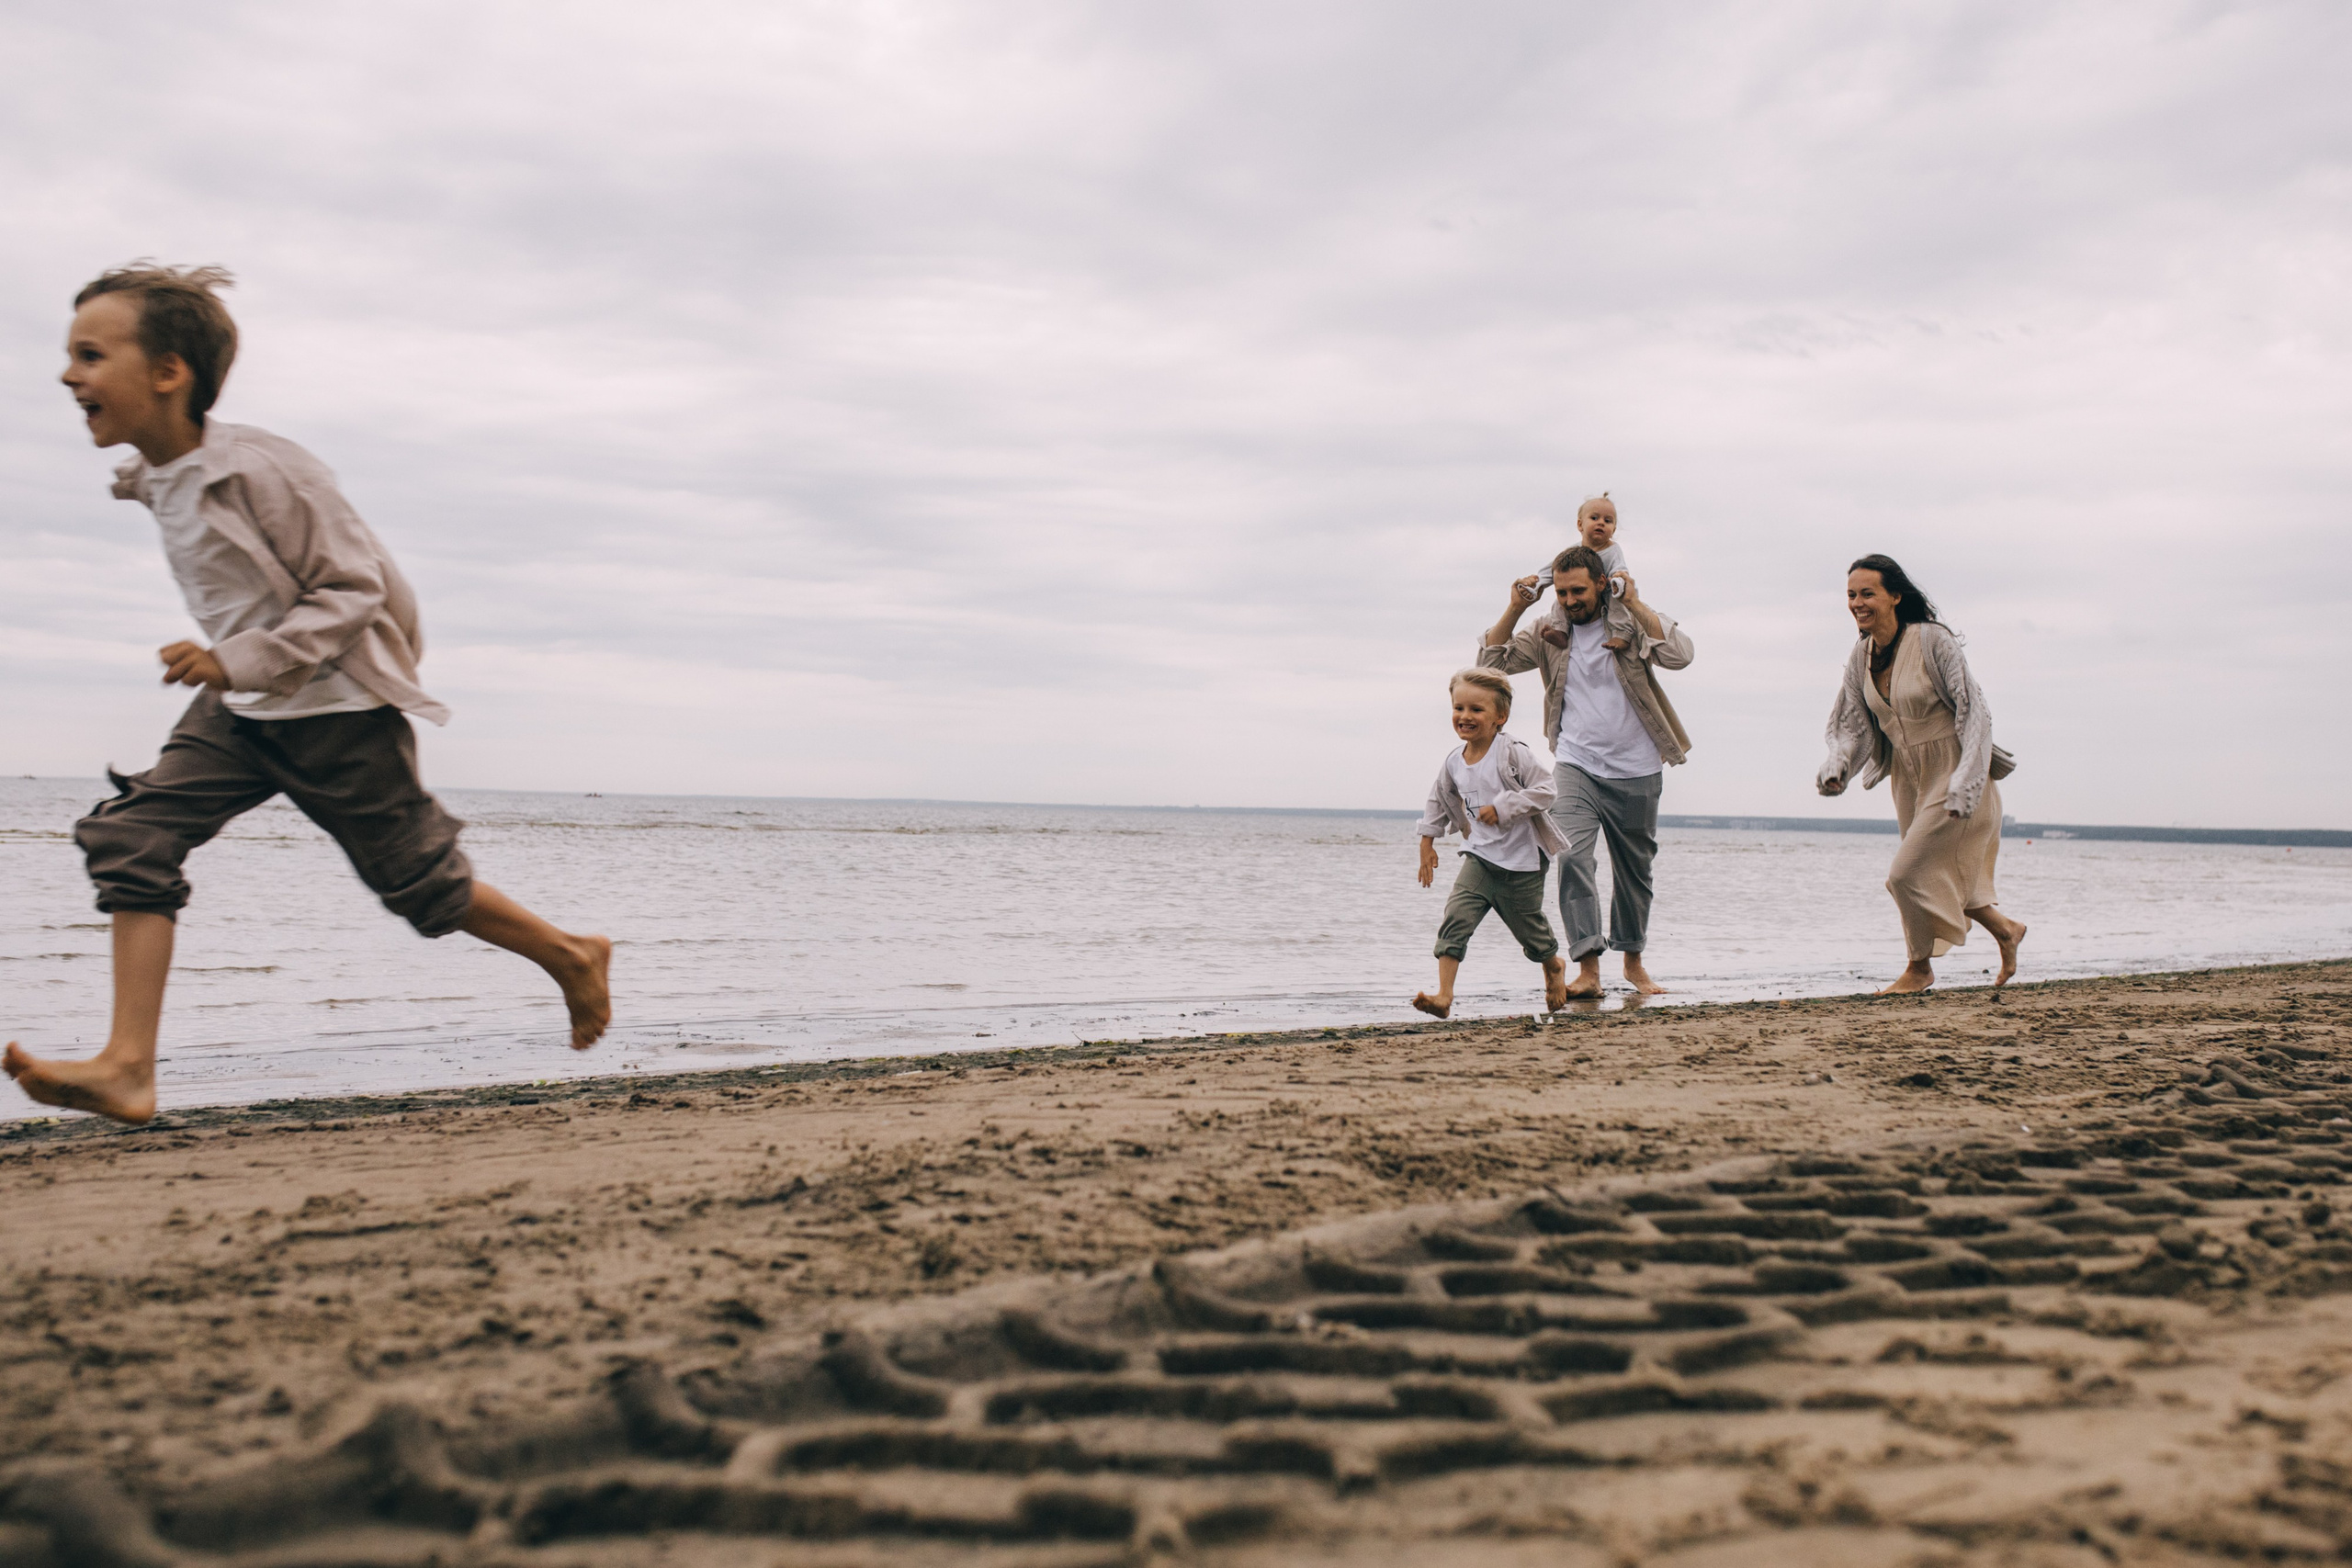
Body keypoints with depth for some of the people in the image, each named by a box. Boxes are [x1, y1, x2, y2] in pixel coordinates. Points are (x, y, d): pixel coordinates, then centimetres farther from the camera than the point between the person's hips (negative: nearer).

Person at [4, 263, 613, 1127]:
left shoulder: (260, 468, -22)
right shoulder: (154, 480, 4)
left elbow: (356, 586, -21)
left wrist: (240, 660, -28)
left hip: (343, 711, -7)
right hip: (242, 711, 8)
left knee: (422, 883, 4)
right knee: (132, 835, -10)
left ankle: (573, 958, 28)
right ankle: (127, 1068, -12)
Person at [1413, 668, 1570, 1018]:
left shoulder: (1513, 752, -16)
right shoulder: (1453, 762, 0)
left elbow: (1544, 790, -20)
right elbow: (1439, 802, 17)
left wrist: (1502, 807, -27)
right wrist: (1427, 843, 19)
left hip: (1523, 862, -4)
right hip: (1480, 858, 4)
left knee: (1530, 928, 12)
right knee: (1455, 918, -15)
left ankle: (1554, 967, 46)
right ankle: (1444, 996, -19)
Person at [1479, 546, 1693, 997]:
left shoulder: (1633, 623, -3)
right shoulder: (1549, 633, 3)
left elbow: (1679, 654, -19)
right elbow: (1492, 661, -2)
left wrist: (1634, 604, -21)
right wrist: (1515, 608, -12)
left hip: (1636, 772, 0)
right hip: (1576, 766, 0)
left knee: (1634, 868, 13)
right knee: (1572, 857, -20)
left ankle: (1633, 960, 32)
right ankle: (1588, 968, -21)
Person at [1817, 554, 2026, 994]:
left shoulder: (1933, 640, -19)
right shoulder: (1861, 656, 0)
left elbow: (1974, 712, -17)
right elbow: (1853, 724, 5)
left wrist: (1965, 782, -25)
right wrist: (1837, 766, -16)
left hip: (1953, 772, -7)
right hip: (1908, 776, 7)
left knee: (1910, 873, -9)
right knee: (1941, 877, 15)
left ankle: (1920, 969, 12)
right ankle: (2005, 929, 39)